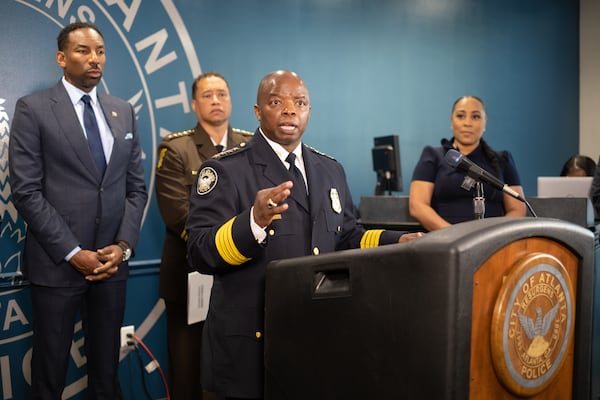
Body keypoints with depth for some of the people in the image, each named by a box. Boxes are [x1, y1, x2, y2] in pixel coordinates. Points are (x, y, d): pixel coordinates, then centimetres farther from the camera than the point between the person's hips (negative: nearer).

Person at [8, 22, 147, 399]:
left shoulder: (124, 111, 10)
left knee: (107, 369, 14)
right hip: (57, 262, -3)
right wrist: (72, 252, -13)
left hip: (112, 261, 4)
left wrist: (123, 245, -4)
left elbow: (136, 187, 10)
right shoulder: (33, 108, -4)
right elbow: (26, 192, -9)